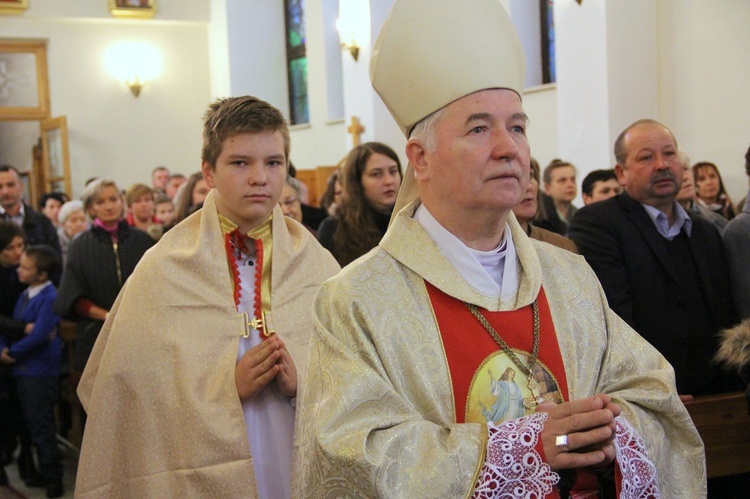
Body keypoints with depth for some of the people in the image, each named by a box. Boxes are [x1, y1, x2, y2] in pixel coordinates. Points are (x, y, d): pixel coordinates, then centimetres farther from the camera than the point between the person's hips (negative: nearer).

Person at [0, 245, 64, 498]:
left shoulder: (49, 298, -16)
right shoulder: (24, 295, 11)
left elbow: (38, 336, -21)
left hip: (41, 371, -8)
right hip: (22, 369, 8)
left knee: (41, 427, -1)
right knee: (32, 425, 15)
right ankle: (45, 471, 26)